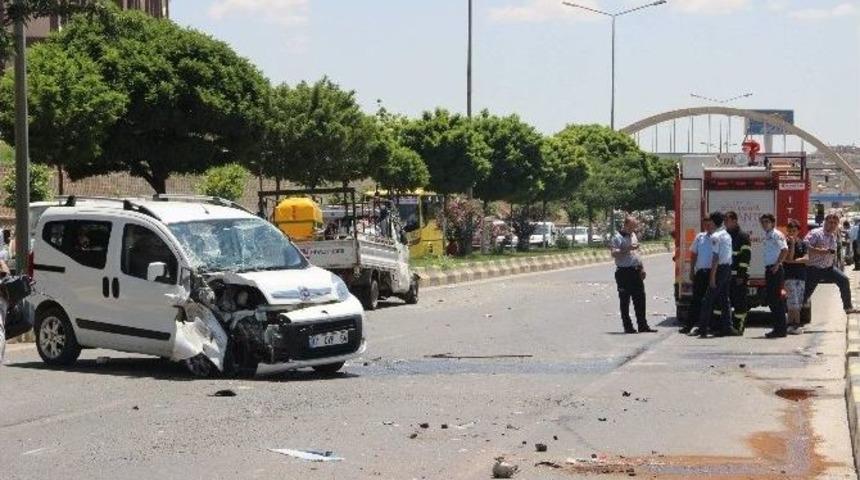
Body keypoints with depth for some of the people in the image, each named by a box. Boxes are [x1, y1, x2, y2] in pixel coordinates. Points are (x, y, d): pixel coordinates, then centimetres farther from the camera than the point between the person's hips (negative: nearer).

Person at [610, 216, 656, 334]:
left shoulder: (633, 236, 16)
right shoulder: (618, 237, -9)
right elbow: (614, 253, -19)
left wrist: (642, 267, 19)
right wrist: (627, 249, -27)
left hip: (636, 271, 8)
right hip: (624, 272, -8)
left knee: (640, 299, 8)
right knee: (625, 301, -1)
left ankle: (642, 325, 13)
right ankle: (628, 327, 2)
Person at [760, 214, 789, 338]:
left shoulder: (776, 235, -10)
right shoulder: (766, 236, 18)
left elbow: (785, 250, -22)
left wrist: (777, 264, -22)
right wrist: (768, 268, 17)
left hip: (775, 270, -10)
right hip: (768, 270, 10)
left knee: (776, 299, -8)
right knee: (770, 298, 10)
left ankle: (780, 329, -5)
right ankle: (778, 328, 16)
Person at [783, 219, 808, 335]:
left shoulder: (802, 244, 10)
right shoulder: (786, 243, 0)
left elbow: (805, 258, -1)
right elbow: (789, 258, -12)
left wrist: (794, 261, -13)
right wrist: (792, 244, -17)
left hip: (801, 275, 4)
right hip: (789, 275, -4)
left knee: (798, 301, 3)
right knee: (793, 300, -12)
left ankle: (791, 323, 8)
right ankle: (797, 324, -11)